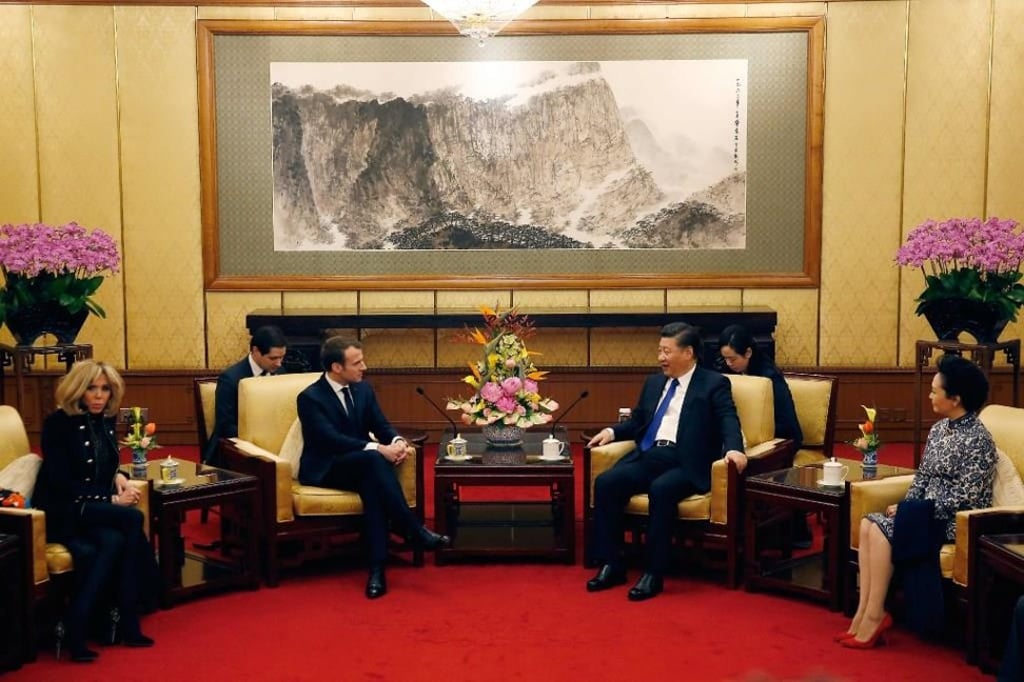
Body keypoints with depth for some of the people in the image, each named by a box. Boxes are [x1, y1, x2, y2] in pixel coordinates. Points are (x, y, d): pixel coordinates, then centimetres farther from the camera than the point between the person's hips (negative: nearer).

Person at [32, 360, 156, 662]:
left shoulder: (105, 420, 9)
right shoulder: (58, 423, -10)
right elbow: (61, 484, -15)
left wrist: (119, 477, -1)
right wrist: (111, 500, -18)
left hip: (97, 510, 6)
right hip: (62, 512, -6)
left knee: (114, 541, -29)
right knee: (133, 518, -29)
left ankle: (77, 625, -24)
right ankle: (127, 623, -24)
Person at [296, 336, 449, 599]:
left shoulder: (363, 389, 7)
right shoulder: (310, 397, -13)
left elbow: (381, 425, 6)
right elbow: (332, 439, -24)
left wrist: (397, 441, -20)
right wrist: (378, 449, -33)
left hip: (361, 466, 5)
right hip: (324, 469, -5)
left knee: (373, 483, -34)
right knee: (373, 459, -36)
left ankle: (377, 567, -38)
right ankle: (416, 531, -36)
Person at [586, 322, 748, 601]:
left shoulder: (714, 384, 5)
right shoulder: (654, 382, 23)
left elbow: (729, 421, -8)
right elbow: (637, 422, 28)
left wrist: (733, 449, -29)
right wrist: (612, 431, 8)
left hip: (685, 463, -6)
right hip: (648, 456, 6)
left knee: (661, 489, -36)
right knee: (605, 482, -20)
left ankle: (654, 573, -25)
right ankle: (611, 565, -13)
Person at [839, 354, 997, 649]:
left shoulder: (977, 439, -16)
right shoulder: (939, 429, 10)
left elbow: (964, 498, -20)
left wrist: (907, 512, -18)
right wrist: (905, 507, -4)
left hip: (955, 522, -8)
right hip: (927, 513, 8)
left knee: (880, 531, -23)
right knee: (868, 524, -14)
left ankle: (873, 617, -14)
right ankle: (864, 613, -17)